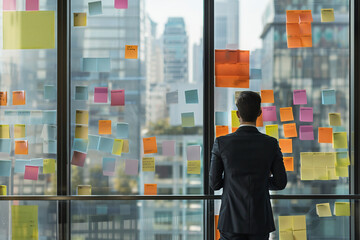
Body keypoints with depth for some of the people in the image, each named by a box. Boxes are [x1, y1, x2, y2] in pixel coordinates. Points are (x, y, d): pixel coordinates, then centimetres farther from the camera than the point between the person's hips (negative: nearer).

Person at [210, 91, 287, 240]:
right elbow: (280, 183, 1)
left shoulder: (221, 143, -9)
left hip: (231, 220, -1)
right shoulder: (271, 144, -6)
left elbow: (214, 184, -3)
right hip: (260, 221, 1)